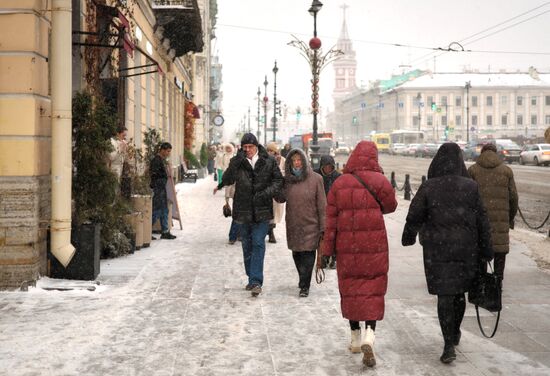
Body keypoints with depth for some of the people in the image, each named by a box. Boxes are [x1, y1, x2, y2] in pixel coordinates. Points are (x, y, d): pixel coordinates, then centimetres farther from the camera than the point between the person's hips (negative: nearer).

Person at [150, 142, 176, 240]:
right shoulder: (156, 160, -17)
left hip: (162, 188, 10)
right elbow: (153, 175, -21)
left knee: (164, 211, 12)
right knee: (157, 211, -7)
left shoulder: (163, 159, 14)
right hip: (158, 188, -10)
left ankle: (165, 232, 18)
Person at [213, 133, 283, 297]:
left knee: (258, 243, -9)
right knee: (247, 245, 11)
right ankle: (252, 279, 24)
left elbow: (278, 180, 3)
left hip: (262, 210, -2)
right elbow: (228, 179, -11)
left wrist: (267, 192, -13)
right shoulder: (237, 162, 0)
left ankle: (256, 281, -9)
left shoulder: (269, 161, -2)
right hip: (244, 210, 3)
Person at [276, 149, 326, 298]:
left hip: (310, 225, -4)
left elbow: (321, 205, -6)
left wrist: (323, 227, -8)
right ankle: (304, 280, 34)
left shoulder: (315, 179, -7)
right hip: (293, 225, 4)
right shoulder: (287, 180, 5)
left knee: (307, 255, -7)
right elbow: (280, 198, 11)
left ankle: (304, 286, 1)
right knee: (297, 255, 13)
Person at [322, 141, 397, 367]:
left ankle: (356, 338, 21)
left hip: (346, 246, 2)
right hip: (374, 244, -2)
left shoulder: (339, 183, -1)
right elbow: (390, 206, 3)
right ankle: (369, 335, -14)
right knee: (373, 289, 4)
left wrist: (328, 249, 4)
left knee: (350, 289, 13)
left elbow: (331, 219, 0)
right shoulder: (379, 181, -7)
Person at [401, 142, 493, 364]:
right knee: (459, 291, 20)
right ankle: (455, 334, 39)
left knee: (445, 295, 0)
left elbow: (414, 216, -2)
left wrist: (408, 237, 17)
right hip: (465, 248, 2)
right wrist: (486, 250, 5)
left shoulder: (428, 187, -7)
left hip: (438, 249, -2)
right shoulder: (470, 187, -4)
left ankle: (449, 346, -8)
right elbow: (481, 220, -2)